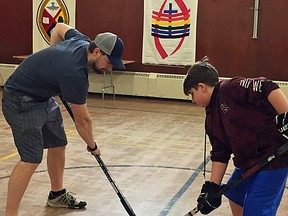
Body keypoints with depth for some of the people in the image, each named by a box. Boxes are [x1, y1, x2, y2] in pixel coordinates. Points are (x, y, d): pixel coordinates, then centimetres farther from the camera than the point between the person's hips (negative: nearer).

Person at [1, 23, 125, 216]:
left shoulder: (82, 41, -6)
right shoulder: (75, 73, -31)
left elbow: (59, 28, 18)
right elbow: (82, 120, -19)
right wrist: (93, 146, -3)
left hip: (44, 97, 10)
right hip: (21, 101, -10)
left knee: (58, 146, 14)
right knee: (31, 160, -15)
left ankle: (57, 194, 32)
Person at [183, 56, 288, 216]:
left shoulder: (230, 89, -16)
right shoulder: (211, 119, 10)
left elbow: (268, 89, -26)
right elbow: (220, 155, 8)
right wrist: (213, 187, 1)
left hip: (275, 156, -10)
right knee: (234, 195, 26)